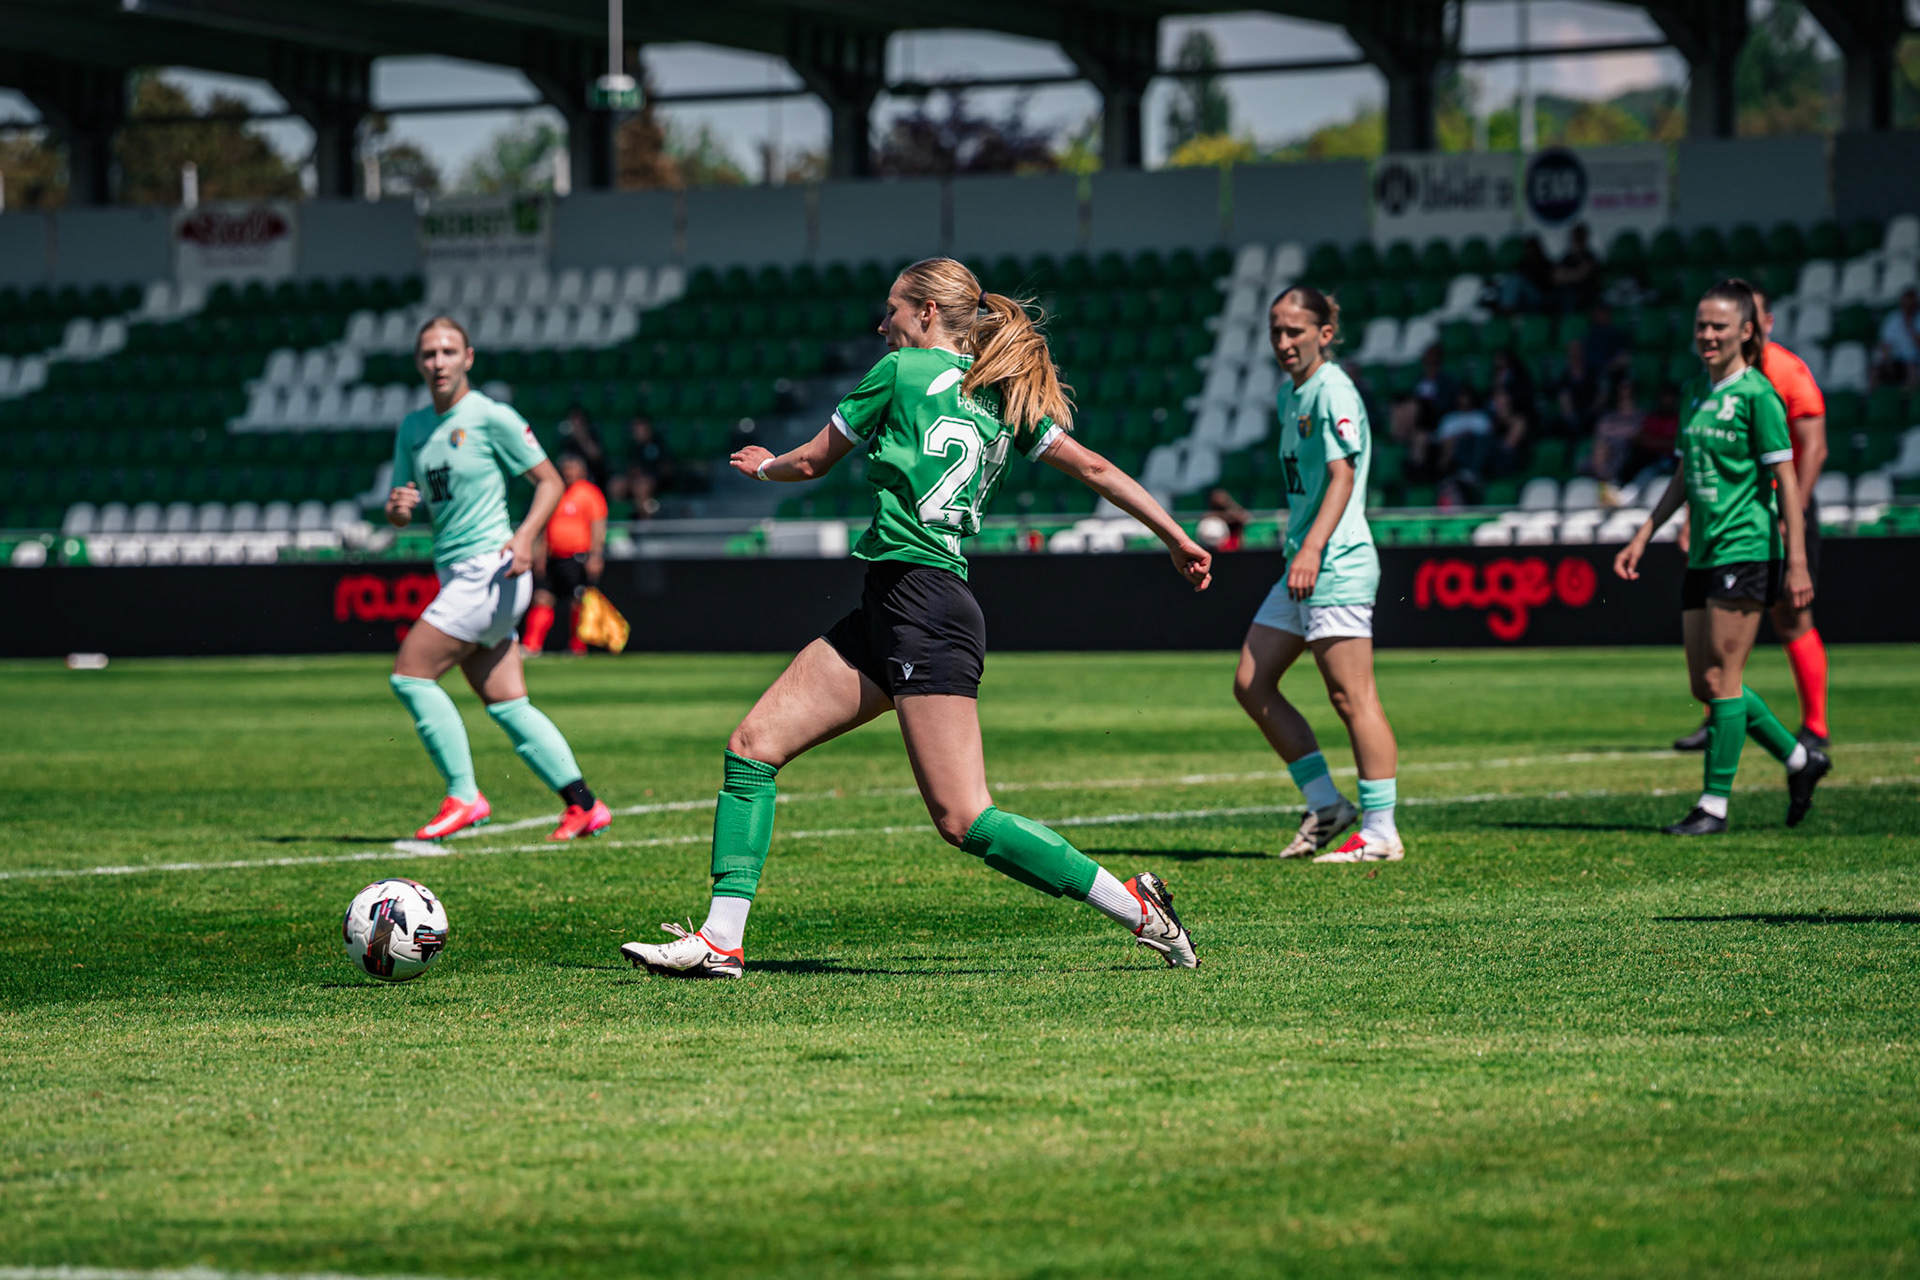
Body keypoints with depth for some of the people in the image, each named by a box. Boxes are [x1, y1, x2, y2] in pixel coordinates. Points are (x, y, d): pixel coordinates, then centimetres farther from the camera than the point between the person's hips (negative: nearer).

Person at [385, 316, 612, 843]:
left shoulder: (491, 417, -7)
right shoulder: (412, 428, 13)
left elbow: (550, 481, -4)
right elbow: (402, 515, 17)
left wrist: (525, 535, -18)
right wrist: (398, 508, -7)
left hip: (489, 570, -7)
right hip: (457, 576, 7)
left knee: (410, 674, -13)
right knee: (506, 705, 5)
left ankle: (463, 798, -7)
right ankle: (584, 804, 9)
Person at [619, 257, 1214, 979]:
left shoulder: (902, 371, -3)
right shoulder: (1005, 399, 17)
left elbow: (813, 463, 8)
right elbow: (1094, 468, 11)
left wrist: (763, 466, 29)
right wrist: (1177, 538, 13)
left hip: (922, 604, -9)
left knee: (965, 820, -12)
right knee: (753, 745, 4)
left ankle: (1137, 909, -7)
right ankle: (720, 941, -1)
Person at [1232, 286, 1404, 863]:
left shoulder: (1332, 391, -10)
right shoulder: (1290, 392, 17)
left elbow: (1342, 476, -19)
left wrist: (1312, 548, -29)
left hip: (1337, 563, -10)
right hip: (1301, 566, 10)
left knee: (1351, 696, -9)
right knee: (1251, 683, 8)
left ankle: (1380, 833, -5)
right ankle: (1325, 804, 14)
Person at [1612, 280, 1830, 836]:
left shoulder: (1756, 394, -10)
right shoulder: (1696, 393, 13)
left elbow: (1786, 479, -12)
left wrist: (1797, 563, -16)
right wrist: (1644, 536, 18)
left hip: (1746, 549, -8)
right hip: (1704, 555, 8)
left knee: (1720, 678, -7)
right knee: (1705, 684, 9)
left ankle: (1714, 804, 0)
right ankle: (1800, 760, 24)